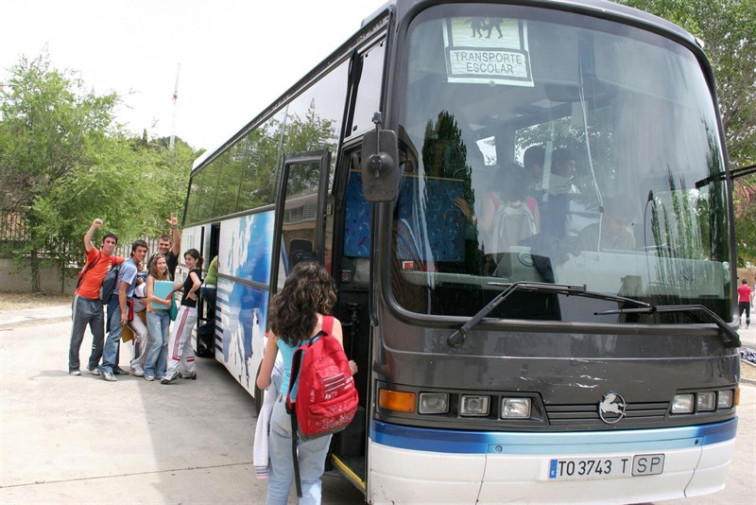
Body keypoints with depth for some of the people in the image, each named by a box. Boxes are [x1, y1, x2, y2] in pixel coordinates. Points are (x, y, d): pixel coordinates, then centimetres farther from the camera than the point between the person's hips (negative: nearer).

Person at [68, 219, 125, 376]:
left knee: (99, 337, 8)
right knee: (77, 335, 5)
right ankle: (73, 366, 15)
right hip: (83, 300, -5)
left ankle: (93, 365, 23)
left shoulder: (114, 260, 6)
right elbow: (87, 240, -25)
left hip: (97, 302, 5)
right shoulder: (95, 254, -7)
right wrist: (94, 226, -41)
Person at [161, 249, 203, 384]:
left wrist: (190, 293, -18)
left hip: (187, 310, -10)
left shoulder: (193, 272, -11)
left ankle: (171, 372, -17)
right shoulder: (195, 273, 17)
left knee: (176, 340, -12)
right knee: (185, 342, 16)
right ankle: (190, 371, 22)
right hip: (190, 310, 10)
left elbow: (198, 283, -33)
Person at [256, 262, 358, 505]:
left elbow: (263, 382, 4)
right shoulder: (331, 325, -10)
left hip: (285, 409, 2)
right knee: (311, 480, 14)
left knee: (279, 479, 17)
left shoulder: (278, 326, -1)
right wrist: (350, 369, 13)